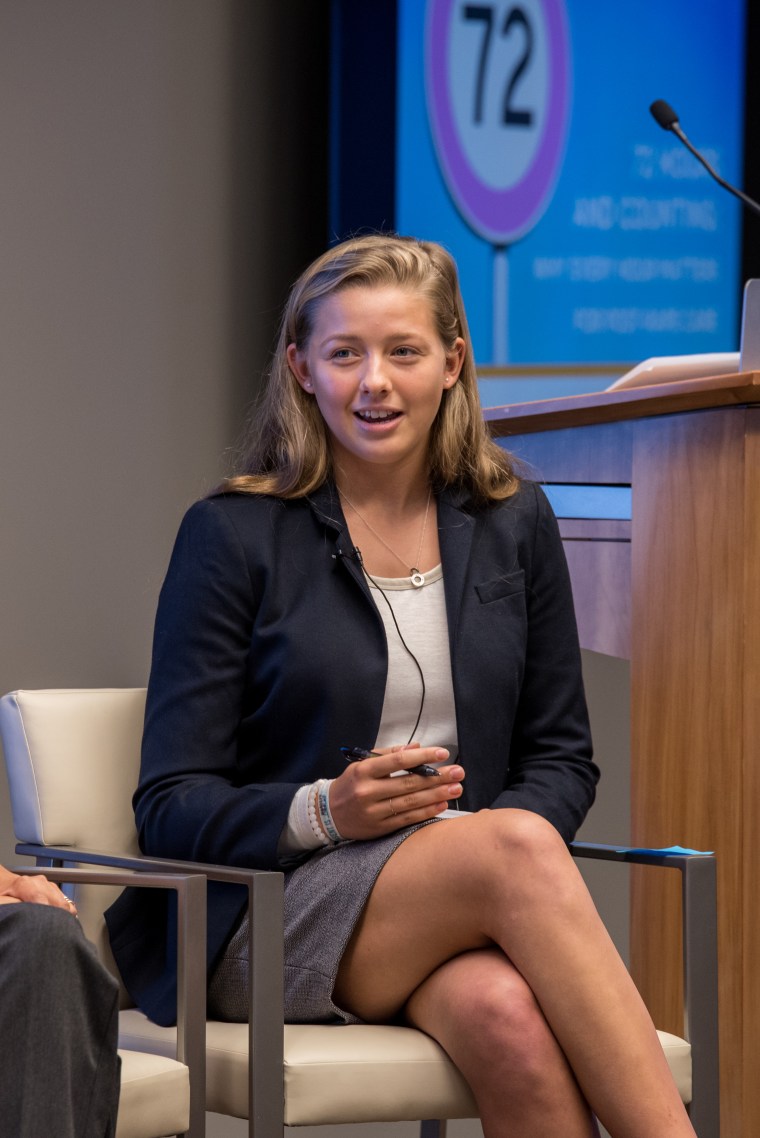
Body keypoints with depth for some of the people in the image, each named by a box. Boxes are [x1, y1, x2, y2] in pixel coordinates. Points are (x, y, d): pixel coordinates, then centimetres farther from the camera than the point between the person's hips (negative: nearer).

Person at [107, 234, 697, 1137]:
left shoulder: (512, 523, 13)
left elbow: (561, 759, 16)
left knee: (510, 1017, -35)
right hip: (267, 917, -3)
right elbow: (171, 807, -1)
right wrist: (325, 813, -21)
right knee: (518, 850, -33)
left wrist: (482, 836, -8)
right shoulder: (231, 536, 1)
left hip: (464, 915, 3)